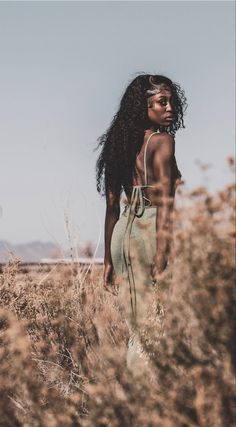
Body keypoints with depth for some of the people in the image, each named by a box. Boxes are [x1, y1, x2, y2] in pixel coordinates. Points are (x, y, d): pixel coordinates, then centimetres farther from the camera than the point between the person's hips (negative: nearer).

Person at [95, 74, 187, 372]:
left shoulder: (119, 144, 15)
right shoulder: (162, 141, -7)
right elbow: (165, 201, -16)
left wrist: (109, 261, 18)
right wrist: (162, 253, -21)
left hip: (124, 230, 7)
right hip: (151, 228, -7)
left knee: (137, 330, 12)